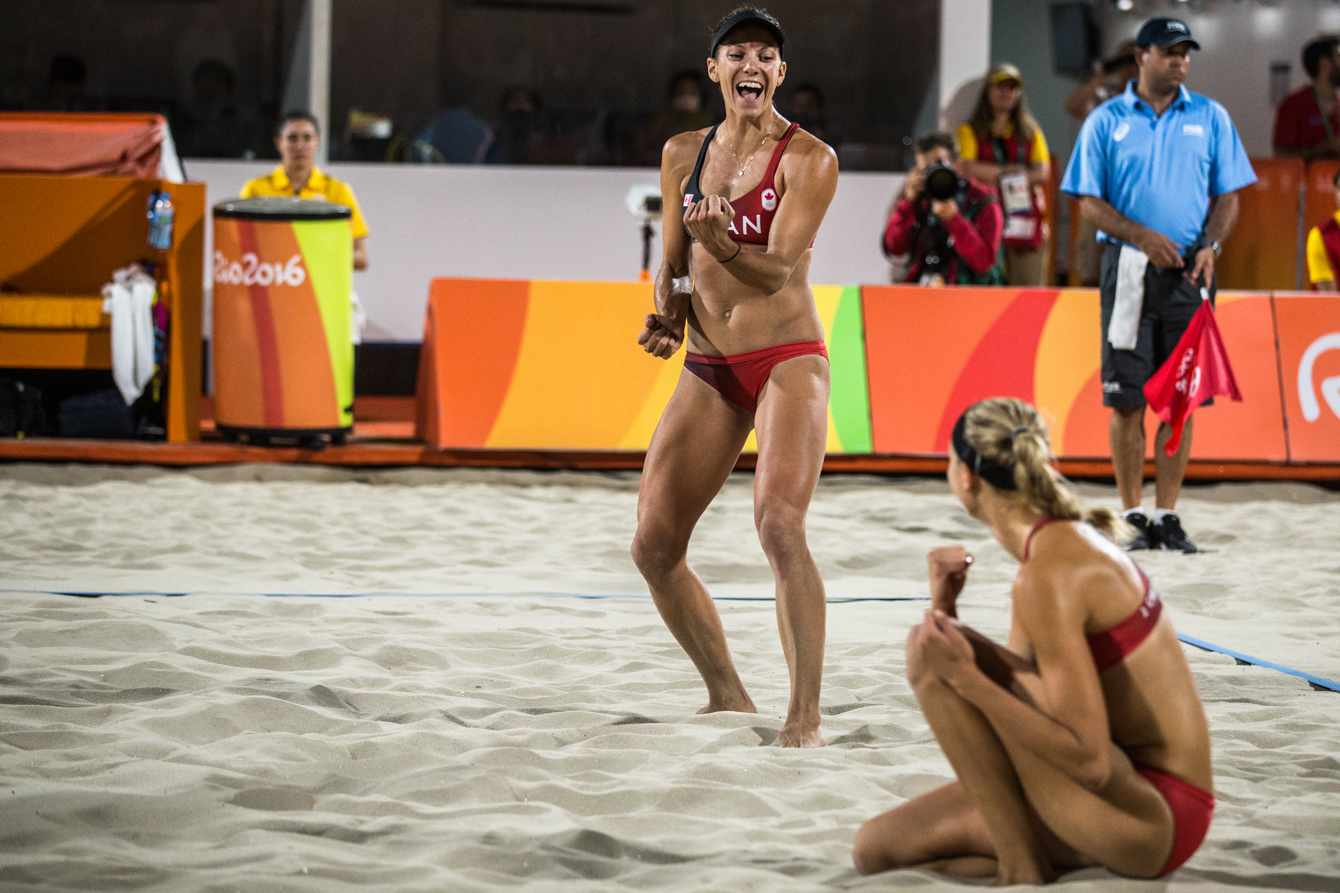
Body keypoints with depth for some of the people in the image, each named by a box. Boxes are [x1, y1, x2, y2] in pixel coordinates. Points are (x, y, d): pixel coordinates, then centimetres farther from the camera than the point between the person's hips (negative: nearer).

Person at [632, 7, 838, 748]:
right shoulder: (683, 154, 10)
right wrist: (668, 316, -3)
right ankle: (727, 696, 20)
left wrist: (720, 242, -33)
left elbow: (777, 268, -14)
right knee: (654, 546, 2)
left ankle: (804, 717, -22)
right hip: (708, 371, 6)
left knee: (779, 525, -25)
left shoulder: (808, 158, -6)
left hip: (787, 360, -6)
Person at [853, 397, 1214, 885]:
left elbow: (1090, 759, -24)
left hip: (1155, 822, -9)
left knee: (927, 654, -18)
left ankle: (1022, 868, -11)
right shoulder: (1066, 541, 10)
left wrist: (968, 680, -27)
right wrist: (945, 610, 0)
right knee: (876, 848, 8)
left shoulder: (1048, 575, -20)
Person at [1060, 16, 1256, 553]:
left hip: (1189, 272, 2)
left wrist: (1211, 245, -8)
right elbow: (1089, 201, 2)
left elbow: (1228, 196, 11)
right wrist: (1143, 237, -13)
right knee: (1127, 399, -3)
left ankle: (1167, 515, 7)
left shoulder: (1211, 119, 10)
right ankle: (1132, 516, 4)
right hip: (1128, 268, -1)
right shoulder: (1107, 121, 5)